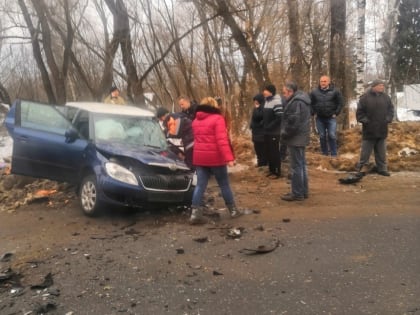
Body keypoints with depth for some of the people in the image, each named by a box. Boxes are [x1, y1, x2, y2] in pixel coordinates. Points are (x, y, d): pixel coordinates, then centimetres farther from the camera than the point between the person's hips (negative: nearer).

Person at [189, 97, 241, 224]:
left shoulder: (195, 121, 12)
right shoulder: (217, 118, -9)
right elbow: (222, 140, -18)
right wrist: (228, 157, -21)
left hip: (199, 157, 5)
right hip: (215, 157, -5)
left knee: (200, 185, 4)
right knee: (224, 185, 8)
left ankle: (195, 213, -2)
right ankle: (233, 210, 19)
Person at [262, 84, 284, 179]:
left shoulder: (276, 101, -17)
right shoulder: (267, 101, 11)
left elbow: (280, 117, -23)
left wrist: (270, 126, -19)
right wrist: (264, 124, 8)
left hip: (274, 133, -9)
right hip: (267, 132, 9)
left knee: (275, 152, -1)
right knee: (268, 152, 14)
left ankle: (277, 172, 10)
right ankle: (271, 170, 26)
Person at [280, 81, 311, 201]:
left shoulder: (296, 102, -19)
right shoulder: (302, 100, 15)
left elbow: (293, 122, -24)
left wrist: (284, 134, -10)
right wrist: (286, 133, 16)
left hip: (295, 138, -11)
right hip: (301, 137, 11)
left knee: (296, 166, -4)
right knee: (301, 164, 15)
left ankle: (297, 193, 3)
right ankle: (303, 191, 23)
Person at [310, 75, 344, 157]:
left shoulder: (335, 91, -3)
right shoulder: (314, 92, 1)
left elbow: (340, 103, 2)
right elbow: (310, 103, 10)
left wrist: (336, 113, -3)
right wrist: (313, 113, 2)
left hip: (331, 118, -2)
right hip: (319, 118, 2)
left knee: (332, 136, -6)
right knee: (322, 136, 7)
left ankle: (334, 154, 3)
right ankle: (324, 154, 19)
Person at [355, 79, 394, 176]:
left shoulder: (386, 97, 7)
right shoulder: (365, 98, -8)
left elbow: (391, 109, 14)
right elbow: (359, 113, -6)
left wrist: (388, 119, 0)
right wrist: (365, 121, -14)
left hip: (382, 130, 4)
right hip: (369, 130, -4)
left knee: (381, 152, 12)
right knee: (365, 152, 4)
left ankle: (382, 168, 21)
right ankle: (361, 167, 16)